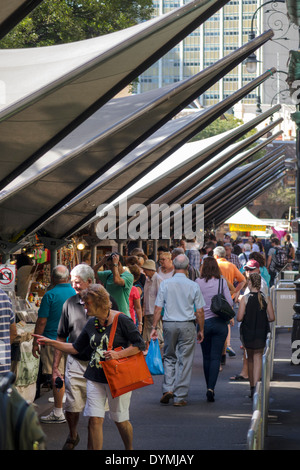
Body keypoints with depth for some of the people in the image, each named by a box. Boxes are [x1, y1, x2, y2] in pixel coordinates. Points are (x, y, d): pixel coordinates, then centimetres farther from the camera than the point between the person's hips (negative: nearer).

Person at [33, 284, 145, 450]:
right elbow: (76, 348, 15)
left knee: (120, 420, 9)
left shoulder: (121, 320, -11)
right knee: (94, 419, -4)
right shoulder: (91, 323, 8)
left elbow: (140, 344, -11)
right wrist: (50, 342, 8)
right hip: (95, 377, 5)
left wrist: (118, 354, -22)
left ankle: (129, 448, 33)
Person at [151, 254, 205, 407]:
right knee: (184, 360, 4)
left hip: (169, 324, 1)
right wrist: (201, 330, 10)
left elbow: (158, 308, -2)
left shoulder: (165, 284, -2)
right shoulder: (193, 286, -2)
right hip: (187, 326, -1)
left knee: (169, 358, 17)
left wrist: (154, 327, 4)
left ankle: (168, 389, 1)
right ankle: (180, 397, 4)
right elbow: (199, 311, 0)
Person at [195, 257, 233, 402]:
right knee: (216, 357, -1)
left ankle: (209, 387, 20)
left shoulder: (198, 283, -4)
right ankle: (211, 388, -15)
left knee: (206, 357, 13)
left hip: (203, 322, 0)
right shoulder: (222, 282, -3)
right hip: (220, 323, 0)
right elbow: (230, 302, -4)